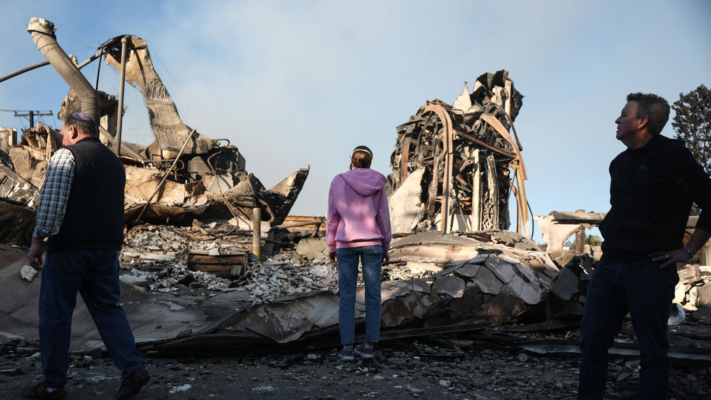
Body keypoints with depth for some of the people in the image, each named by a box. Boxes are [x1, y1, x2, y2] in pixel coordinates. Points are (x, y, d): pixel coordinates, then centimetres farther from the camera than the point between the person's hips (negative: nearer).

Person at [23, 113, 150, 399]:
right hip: (108, 247, 6)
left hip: (70, 247, -6)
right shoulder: (115, 161, 18)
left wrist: (37, 241, -7)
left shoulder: (66, 155, -3)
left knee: (55, 314, 6)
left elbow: (50, 201, -12)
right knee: (108, 308, 11)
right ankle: (134, 369, 3)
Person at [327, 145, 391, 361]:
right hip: (372, 244, 1)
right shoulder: (377, 184, -2)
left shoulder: (338, 182, -4)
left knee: (347, 296, 5)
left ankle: (347, 347, 2)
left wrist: (331, 247, 6)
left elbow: (332, 217, -3)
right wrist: (386, 248, 9)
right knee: (372, 294, 8)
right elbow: (383, 218, 0)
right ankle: (369, 345, 8)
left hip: (347, 244, -1)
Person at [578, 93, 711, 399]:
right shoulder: (619, 163, 16)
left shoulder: (672, 155, -6)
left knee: (652, 352, 4)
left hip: (650, 269, -7)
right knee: (591, 343, 6)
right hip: (609, 265, 7)